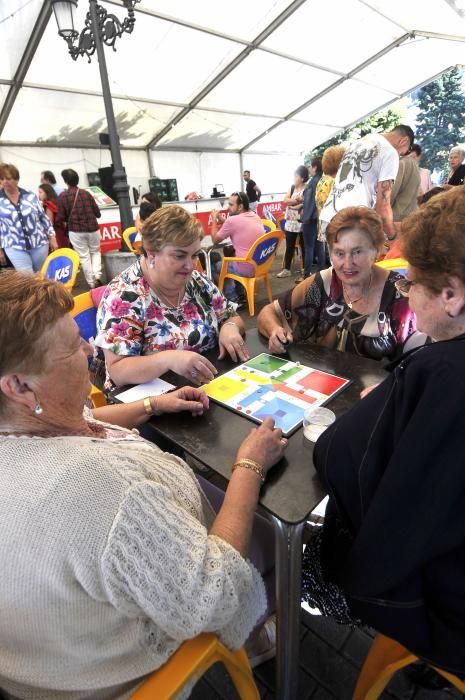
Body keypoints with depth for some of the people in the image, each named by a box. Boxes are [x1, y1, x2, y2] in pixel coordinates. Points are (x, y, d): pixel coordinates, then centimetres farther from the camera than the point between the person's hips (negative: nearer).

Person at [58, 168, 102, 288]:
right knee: (95, 252, 20)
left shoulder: (62, 196, -4)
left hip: (75, 231, -2)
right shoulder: (86, 193, 1)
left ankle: (91, 283, 8)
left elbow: (61, 217, -4)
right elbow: (97, 213, 5)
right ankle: (97, 275, -2)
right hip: (92, 228, 2)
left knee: (84, 257, 7)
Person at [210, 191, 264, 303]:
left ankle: (233, 299, 16)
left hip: (246, 269, -8)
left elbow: (215, 240, 1)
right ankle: (240, 293, 32)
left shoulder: (232, 220, -13)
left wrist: (214, 219, 12)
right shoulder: (256, 216, 9)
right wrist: (223, 221, 17)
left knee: (217, 265, 16)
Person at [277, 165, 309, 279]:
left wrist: (290, 203, -13)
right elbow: (285, 200, 1)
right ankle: (286, 269, 17)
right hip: (290, 222, 6)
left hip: (302, 222, -6)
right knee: (289, 246, 9)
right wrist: (297, 201, -12)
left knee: (304, 246, 5)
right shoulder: (292, 187, 12)